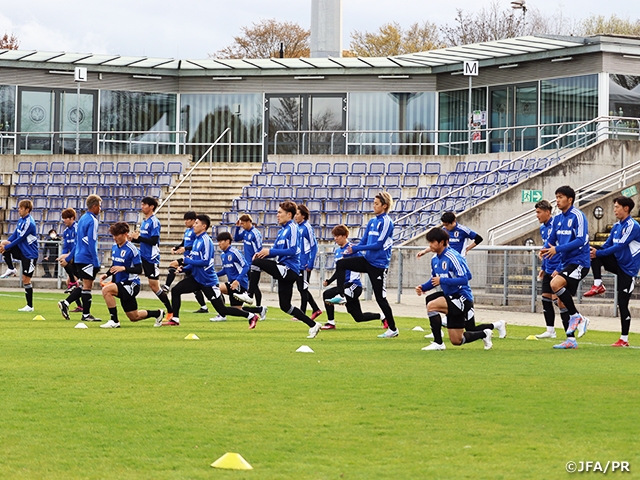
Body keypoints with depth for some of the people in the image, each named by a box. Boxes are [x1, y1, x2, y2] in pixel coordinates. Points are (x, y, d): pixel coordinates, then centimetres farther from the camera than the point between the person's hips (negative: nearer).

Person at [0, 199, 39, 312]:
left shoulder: (29, 223, -21)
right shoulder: (21, 220, 7)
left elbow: (20, 239, -20)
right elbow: (15, 234, 10)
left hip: (29, 254, -8)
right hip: (21, 250, 8)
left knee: (26, 280, -4)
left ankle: (30, 306, 6)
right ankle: (11, 269, 4)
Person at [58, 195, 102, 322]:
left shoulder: (83, 218, 15)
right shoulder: (92, 220, -13)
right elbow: (91, 242, -18)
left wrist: (69, 257, 26)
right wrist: (96, 262, -17)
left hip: (79, 258, 9)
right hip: (88, 258, -9)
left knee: (85, 285, 15)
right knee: (87, 286, -3)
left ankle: (65, 303, 7)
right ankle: (86, 314, 1)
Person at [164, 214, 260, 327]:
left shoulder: (206, 240, -18)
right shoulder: (196, 240, 10)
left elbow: (205, 262, -25)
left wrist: (187, 260, -18)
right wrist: (183, 268, 3)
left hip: (208, 281, -9)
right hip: (196, 278, 9)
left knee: (222, 310, -4)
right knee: (176, 290, -2)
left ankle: (251, 316, 6)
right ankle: (175, 320, 5)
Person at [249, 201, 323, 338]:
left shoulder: (292, 228, -10)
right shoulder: (282, 230, 19)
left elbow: (292, 251, -19)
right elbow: (276, 249, 20)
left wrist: (270, 252, -18)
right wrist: (263, 253, 0)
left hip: (288, 269, -10)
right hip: (284, 271, 10)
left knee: (256, 263, -18)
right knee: (285, 306, 10)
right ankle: (313, 325, 14)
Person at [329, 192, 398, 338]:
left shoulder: (386, 222, -12)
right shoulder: (372, 221, 12)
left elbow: (379, 244, -19)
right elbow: (363, 242, 14)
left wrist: (355, 249, -19)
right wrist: (350, 250, -4)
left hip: (378, 264, -8)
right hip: (367, 260, 8)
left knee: (380, 297, -3)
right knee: (341, 264, -4)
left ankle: (393, 329, 7)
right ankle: (340, 296, -4)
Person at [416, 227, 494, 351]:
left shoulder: (453, 257, -19)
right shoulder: (435, 259, 7)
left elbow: (464, 279, -26)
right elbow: (434, 280, 19)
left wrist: (442, 281, -27)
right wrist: (423, 287, 0)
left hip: (462, 297, -9)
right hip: (450, 296, 9)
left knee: (431, 306, -29)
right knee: (456, 341, 11)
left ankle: (438, 343, -20)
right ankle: (484, 334, 35)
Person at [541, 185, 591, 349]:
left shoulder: (577, 216, -11)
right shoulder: (558, 218, 12)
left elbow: (581, 240, -20)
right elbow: (551, 239, 17)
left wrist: (558, 249, -24)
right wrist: (545, 249, -6)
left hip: (578, 261, -8)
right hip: (565, 263, 8)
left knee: (555, 284, -28)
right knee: (563, 302, 6)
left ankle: (576, 317, -12)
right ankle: (571, 340, 13)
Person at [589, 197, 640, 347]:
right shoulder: (616, 226, 9)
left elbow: (619, 246, -23)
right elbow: (607, 245, 10)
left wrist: (599, 253, -22)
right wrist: (596, 251, -11)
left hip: (628, 268, -8)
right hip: (617, 263, 8)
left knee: (622, 303, -7)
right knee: (595, 253, -12)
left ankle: (624, 339, 0)